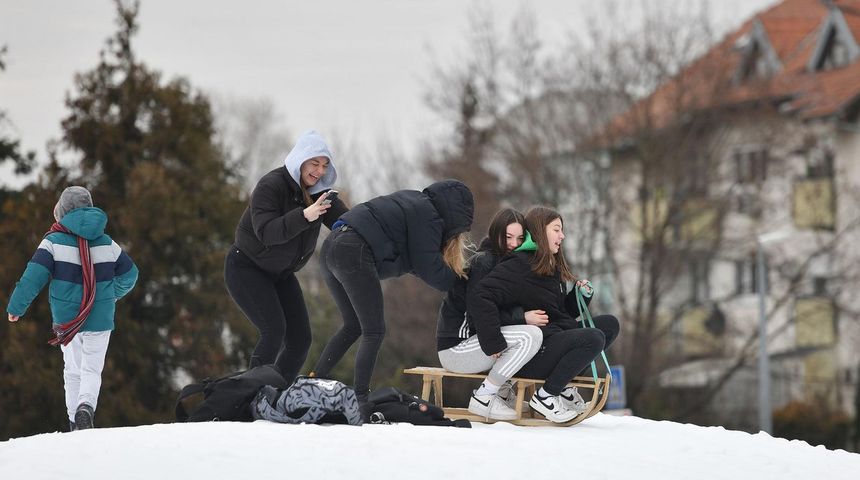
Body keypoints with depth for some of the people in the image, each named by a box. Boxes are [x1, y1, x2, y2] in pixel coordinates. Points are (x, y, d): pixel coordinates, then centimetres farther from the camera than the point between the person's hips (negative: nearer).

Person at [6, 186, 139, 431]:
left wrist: (16, 306, -4)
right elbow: (129, 274, 12)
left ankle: (74, 421, 9)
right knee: (92, 369, 7)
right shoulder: (106, 243, 2)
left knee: (73, 370, 15)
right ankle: (86, 406, -21)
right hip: (99, 319, 1)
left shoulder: (54, 241, -8)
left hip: (66, 319, -1)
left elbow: (34, 276, -13)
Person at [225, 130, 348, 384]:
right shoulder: (271, 186, -22)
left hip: (280, 273, 8)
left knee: (300, 338, -2)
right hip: (246, 267, -7)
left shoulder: (319, 191, -1)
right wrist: (304, 216, -47)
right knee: (274, 330, -24)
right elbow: (266, 232, -34)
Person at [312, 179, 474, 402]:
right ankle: (360, 398, -6)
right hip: (354, 253, -9)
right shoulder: (429, 217, -3)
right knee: (374, 332, -1)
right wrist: (459, 280, 11)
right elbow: (428, 269, -4)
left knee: (353, 326, 20)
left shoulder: (414, 201, 24)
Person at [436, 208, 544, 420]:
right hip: (456, 348, -10)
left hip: (475, 339, 10)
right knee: (531, 335, -26)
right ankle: (483, 397, -18)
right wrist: (523, 318, -21)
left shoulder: (505, 263, 15)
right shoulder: (483, 262, -14)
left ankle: (502, 390, 7)